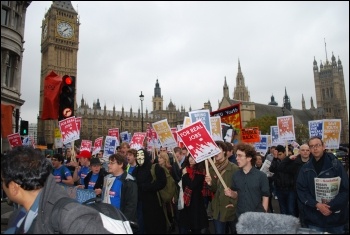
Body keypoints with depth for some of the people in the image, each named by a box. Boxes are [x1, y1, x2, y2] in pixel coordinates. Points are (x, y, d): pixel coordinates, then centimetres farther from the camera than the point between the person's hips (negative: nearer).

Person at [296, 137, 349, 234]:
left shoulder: (336, 165, -6)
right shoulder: (305, 168, 1)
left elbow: (345, 189, -7)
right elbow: (301, 190, -2)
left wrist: (331, 206, -15)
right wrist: (317, 205, -15)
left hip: (335, 217, -1)